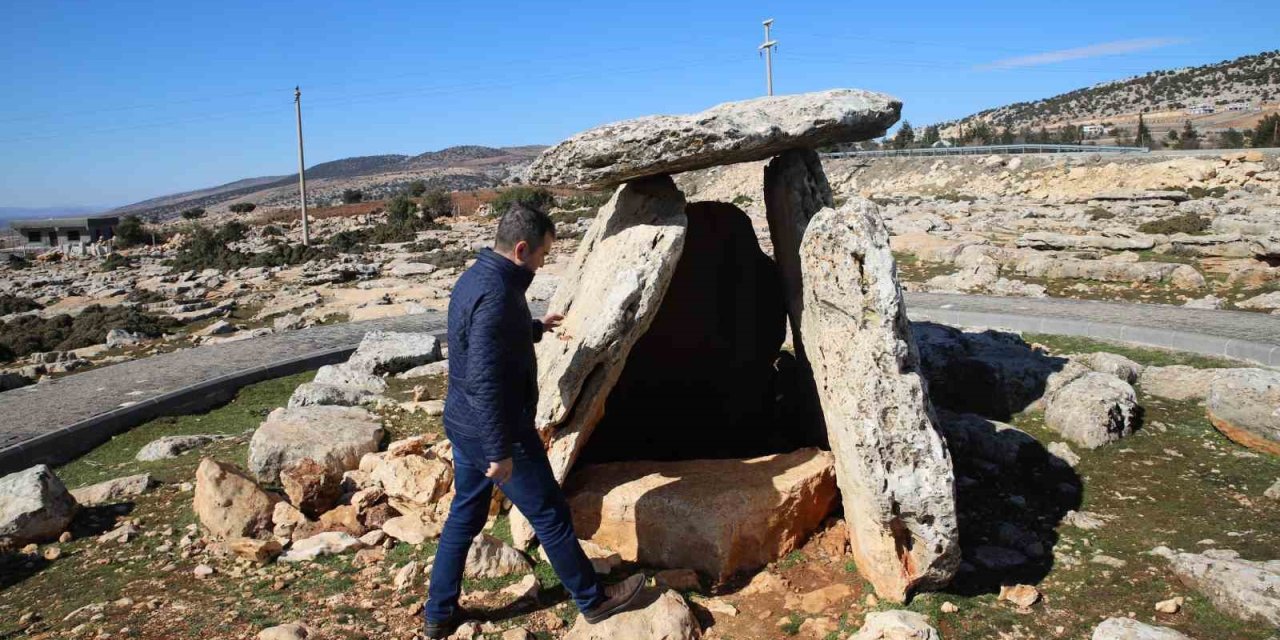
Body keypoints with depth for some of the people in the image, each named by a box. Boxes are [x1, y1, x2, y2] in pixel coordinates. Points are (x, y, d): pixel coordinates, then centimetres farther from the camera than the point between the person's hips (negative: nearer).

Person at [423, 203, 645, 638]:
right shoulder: (497, 294, -26)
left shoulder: (474, 277, 6)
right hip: (497, 433, -10)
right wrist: (501, 452, -25)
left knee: (464, 516, 19)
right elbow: (485, 380, -29)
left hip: (463, 424, 10)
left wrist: (535, 328, 36)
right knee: (551, 516, 6)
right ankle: (592, 600, 24)